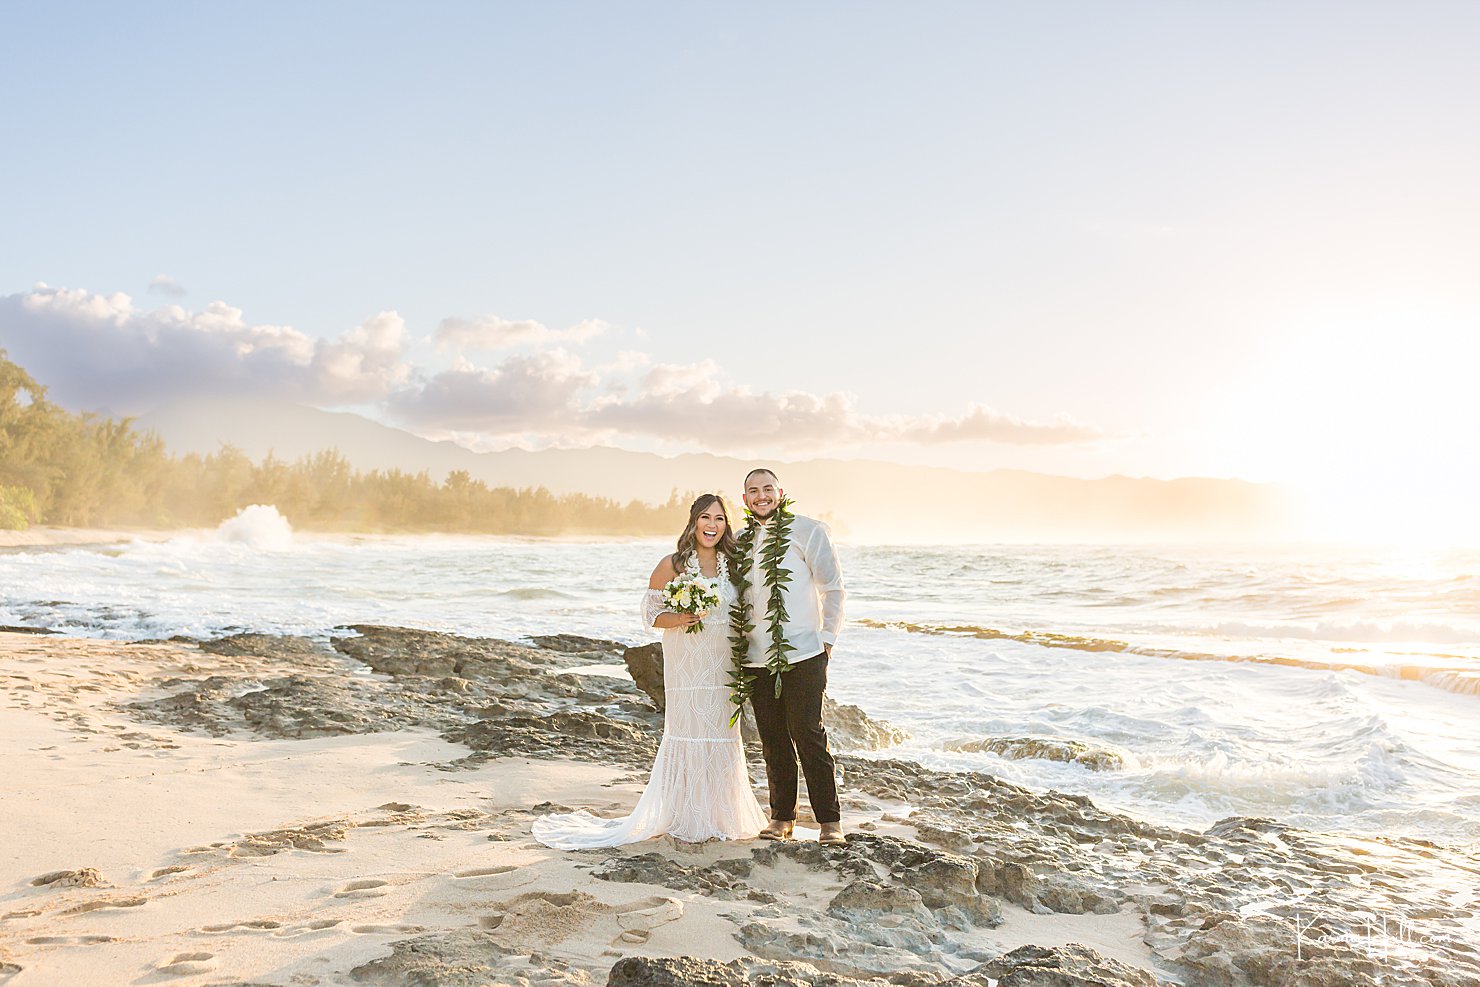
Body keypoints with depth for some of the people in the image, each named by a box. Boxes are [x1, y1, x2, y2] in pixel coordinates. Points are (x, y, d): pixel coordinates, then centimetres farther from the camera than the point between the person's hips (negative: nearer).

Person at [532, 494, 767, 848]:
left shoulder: (731, 564, 9)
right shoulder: (673, 564, -4)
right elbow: (651, 612, -1)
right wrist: (680, 619, -20)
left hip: (724, 667, 4)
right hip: (687, 666, -4)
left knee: (722, 736, 6)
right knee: (687, 734, -4)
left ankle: (719, 816, 18)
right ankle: (685, 818, 7)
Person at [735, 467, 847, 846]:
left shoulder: (808, 531, -1)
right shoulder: (742, 541, 14)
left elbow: (834, 589, 1)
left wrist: (826, 639, -4)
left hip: (802, 657, -5)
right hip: (757, 659, 5)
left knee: (808, 736, -8)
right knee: (773, 741, 8)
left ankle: (830, 821, 1)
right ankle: (782, 817, 20)